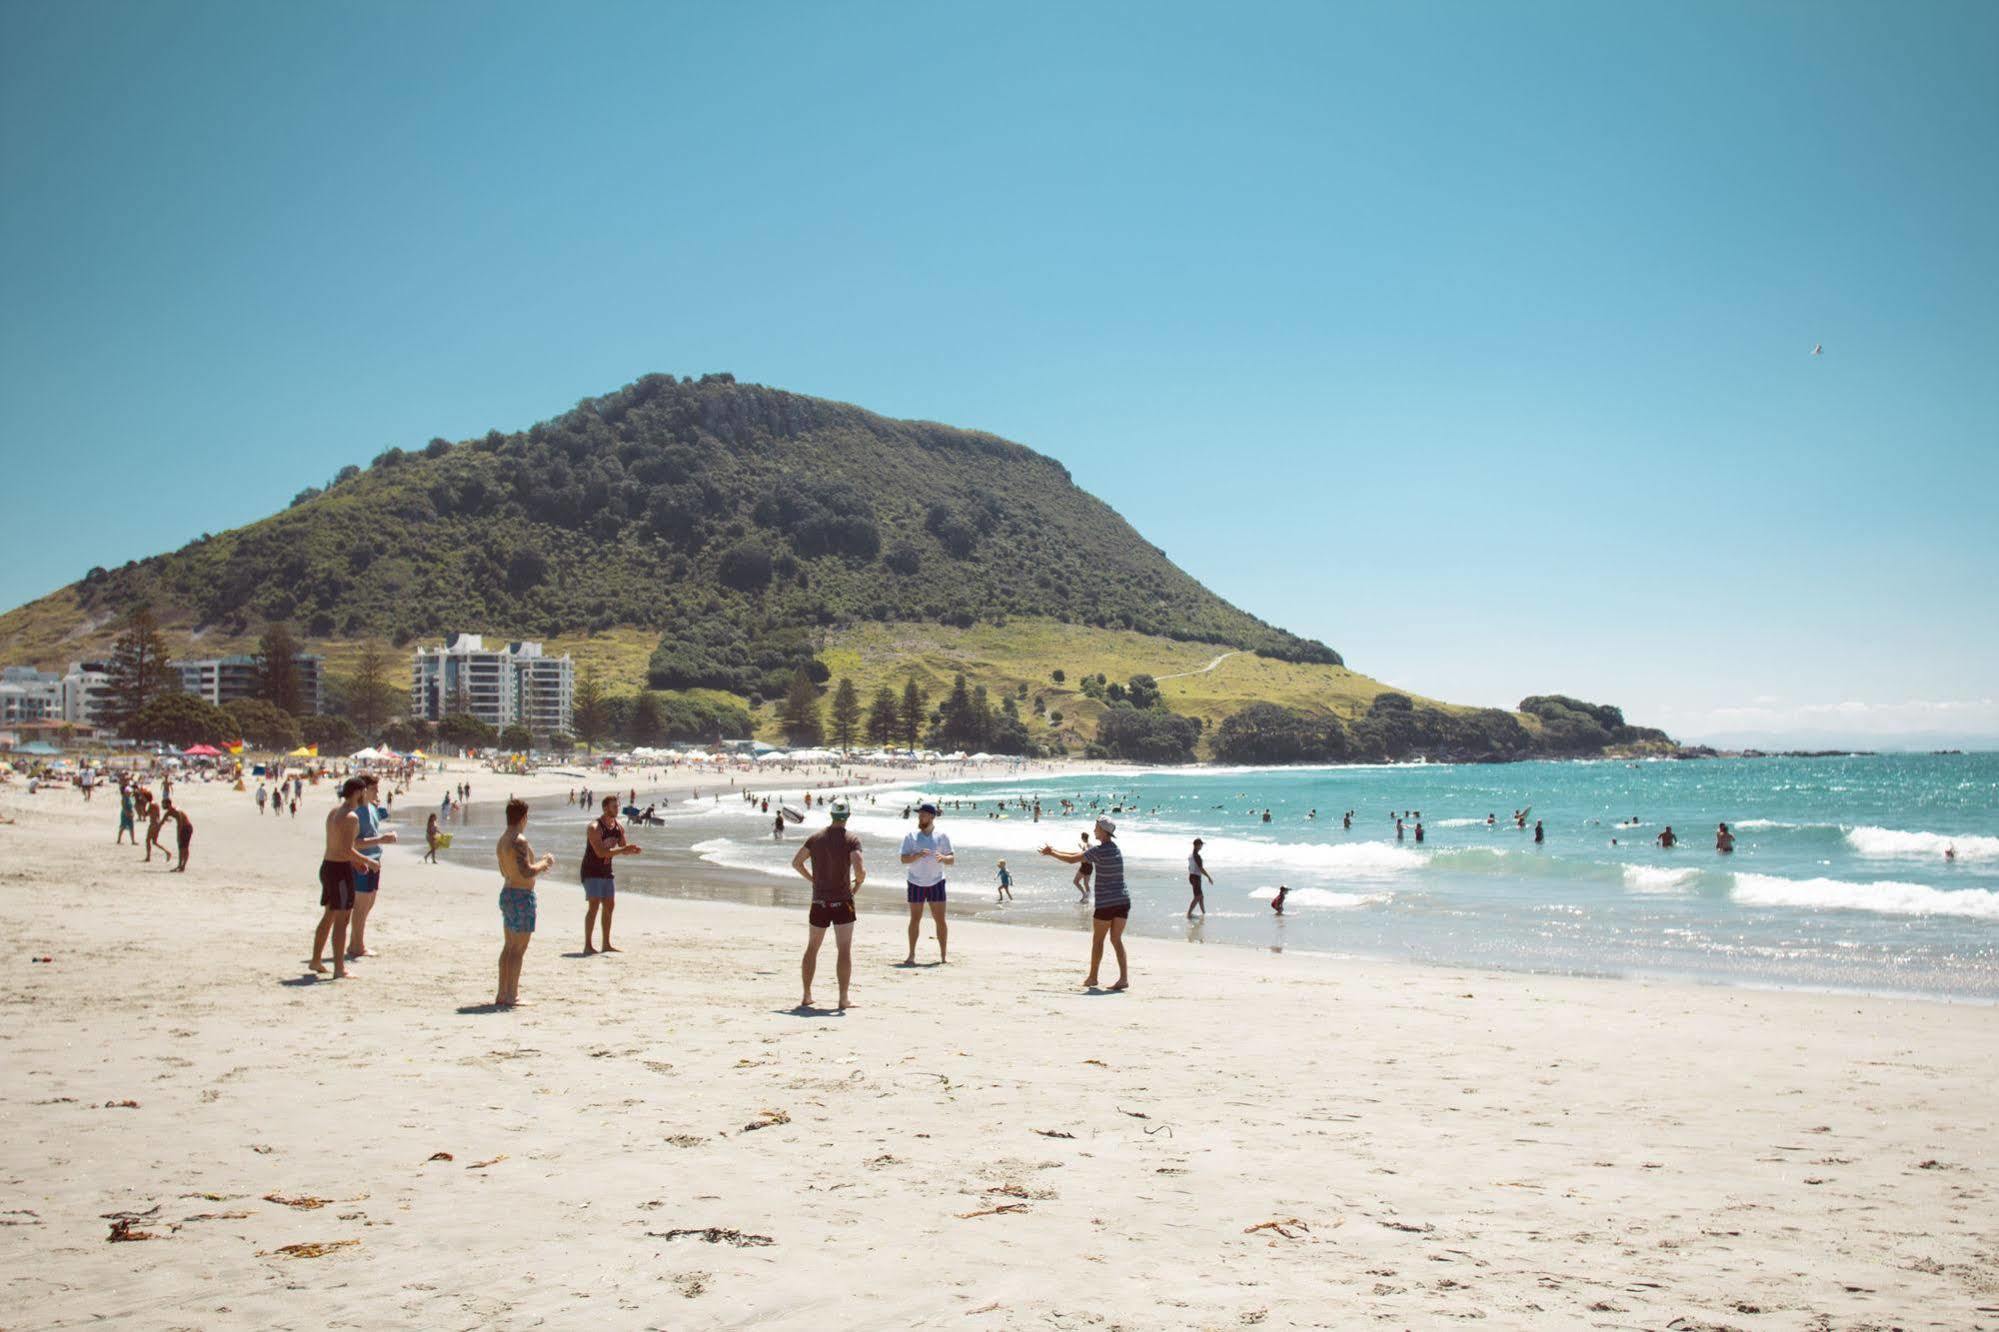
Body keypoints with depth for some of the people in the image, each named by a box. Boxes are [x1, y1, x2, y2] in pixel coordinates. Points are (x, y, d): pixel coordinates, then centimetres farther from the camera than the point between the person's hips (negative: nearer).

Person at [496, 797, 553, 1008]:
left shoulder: (502, 840, 12)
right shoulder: (519, 840, -18)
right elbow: (526, 872, -25)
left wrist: (538, 865, 22)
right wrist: (545, 864, -8)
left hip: (506, 893, 10)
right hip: (522, 896, -10)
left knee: (509, 947, 15)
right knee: (518, 949, -4)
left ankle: (502, 994, 20)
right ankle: (511, 996, -3)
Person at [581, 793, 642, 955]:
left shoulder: (619, 827, 4)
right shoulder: (595, 827, -20)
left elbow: (623, 849, 12)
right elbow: (600, 852, -30)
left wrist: (632, 850, -12)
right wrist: (622, 849, -33)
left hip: (607, 871, 8)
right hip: (592, 871, -8)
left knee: (609, 906, 9)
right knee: (594, 906, -13)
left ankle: (606, 944, 17)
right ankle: (587, 946, -10)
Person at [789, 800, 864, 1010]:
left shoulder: (816, 837, 4)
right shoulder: (852, 840, -10)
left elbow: (796, 862, 6)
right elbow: (859, 868, -22)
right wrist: (860, 879, 0)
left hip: (819, 901, 4)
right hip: (842, 901, -4)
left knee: (812, 948, 15)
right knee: (844, 950, -1)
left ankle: (806, 996, 18)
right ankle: (843, 999, -7)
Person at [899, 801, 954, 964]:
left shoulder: (942, 836, 0)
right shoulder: (910, 836, -1)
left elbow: (952, 860, -1)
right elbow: (904, 859, -7)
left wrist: (943, 857, -23)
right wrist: (918, 855, -25)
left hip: (936, 882, 0)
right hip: (916, 883, 0)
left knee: (940, 920, -1)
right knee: (915, 919, 3)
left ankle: (943, 956, 5)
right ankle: (911, 954, 10)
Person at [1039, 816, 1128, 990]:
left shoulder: (1098, 851, -13)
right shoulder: (1115, 848, 12)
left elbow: (1072, 860, -9)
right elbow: (1081, 854, 19)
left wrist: (1051, 853, 6)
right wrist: (1055, 851, 22)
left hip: (1106, 903, -7)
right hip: (1123, 901, 7)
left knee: (1097, 940, 8)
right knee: (1116, 939, 8)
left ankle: (1092, 977, 18)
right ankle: (1124, 977, -2)